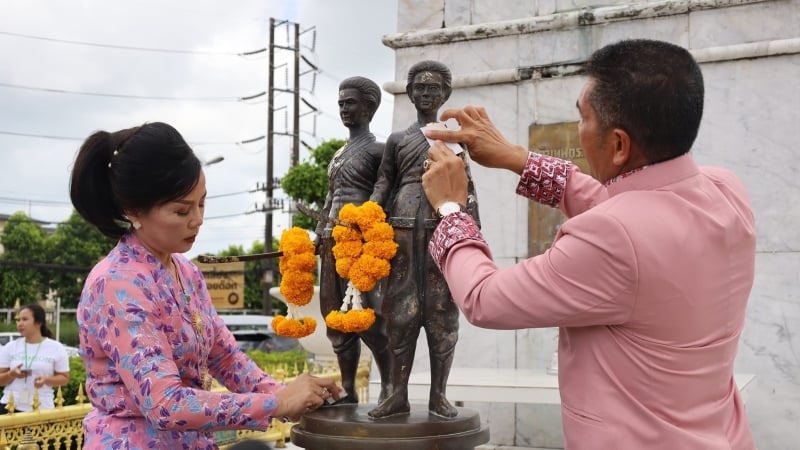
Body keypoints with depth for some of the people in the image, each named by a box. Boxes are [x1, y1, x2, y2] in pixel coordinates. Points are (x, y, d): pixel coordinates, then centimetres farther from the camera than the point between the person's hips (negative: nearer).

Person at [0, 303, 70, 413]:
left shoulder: (56, 348, 2)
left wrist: (46, 380, -15)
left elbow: (64, 378, 5)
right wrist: (12, 374, -13)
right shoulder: (10, 347, 8)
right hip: (11, 407, 1)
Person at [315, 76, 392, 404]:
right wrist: (320, 236, 17)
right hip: (332, 242, 9)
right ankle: (348, 391, 13)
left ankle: (389, 384, -2)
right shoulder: (339, 155, 22)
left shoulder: (377, 150, -2)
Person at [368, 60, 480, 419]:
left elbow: (467, 190, 10)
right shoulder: (397, 140, 17)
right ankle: (398, 394, 5)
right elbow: (382, 186, 12)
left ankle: (438, 395, 4)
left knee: (441, 312, -1)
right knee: (401, 310, 0)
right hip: (403, 231, 1)